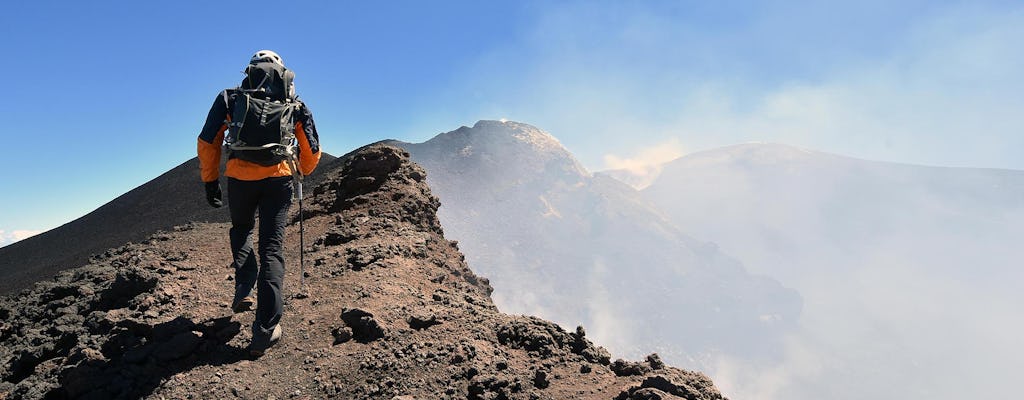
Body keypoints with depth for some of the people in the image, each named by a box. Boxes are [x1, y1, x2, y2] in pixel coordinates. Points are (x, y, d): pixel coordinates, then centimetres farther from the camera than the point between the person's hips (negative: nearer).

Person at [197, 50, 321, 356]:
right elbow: (312, 150, 18)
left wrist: (210, 181, 16)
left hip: (240, 178, 1)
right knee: (271, 249, 1)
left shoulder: (230, 98, 13)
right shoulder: (295, 105, 14)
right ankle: (266, 328, -6)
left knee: (241, 230, 29)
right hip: (279, 178, 0)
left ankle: (244, 288, 10)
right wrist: (303, 173, 37)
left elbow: (208, 141, 9)